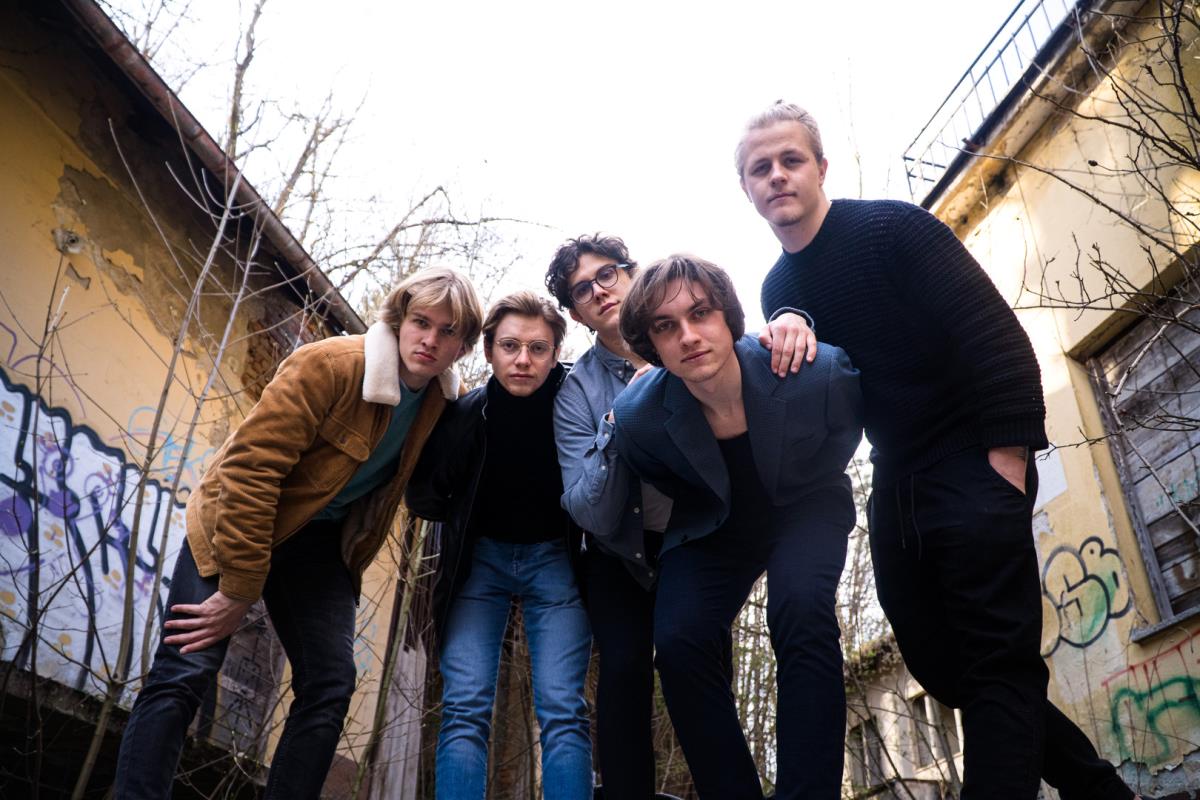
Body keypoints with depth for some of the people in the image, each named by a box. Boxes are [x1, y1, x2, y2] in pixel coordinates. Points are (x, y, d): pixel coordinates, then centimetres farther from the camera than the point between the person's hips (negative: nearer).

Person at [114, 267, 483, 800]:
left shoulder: (442, 401, -5)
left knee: (330, 685, -4)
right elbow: (251, 466, -25)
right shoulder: (327, 365, -23)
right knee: (186, 671, -14)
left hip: (322, 544, 5)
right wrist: (240, 589, -23)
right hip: (238, 523, -5)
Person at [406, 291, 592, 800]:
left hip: (553, 560, -1)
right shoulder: (464, 413, -11)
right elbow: (423, 496, 2)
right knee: (464, 710, -9)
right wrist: (467, 520, -5)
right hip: (479, 559, 1)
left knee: (563, 712, -10)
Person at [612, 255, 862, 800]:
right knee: (677, 642, -20)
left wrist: (808, 482, 7)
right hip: (713, 527, 2)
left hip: (806, 507, -1)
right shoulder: (637, 418, -25)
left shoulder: (817, 371, -30)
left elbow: (848, 426, -3)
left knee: (800, 605, -31)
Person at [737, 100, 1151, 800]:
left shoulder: (892, 227, -10)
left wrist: (1007, 466, -20)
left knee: (996, 661, -9)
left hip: (974, 463, -7)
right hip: (896, 485, 7)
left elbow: (997, 339, -16)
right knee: (941, 665, 9)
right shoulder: (777, 290, 9)